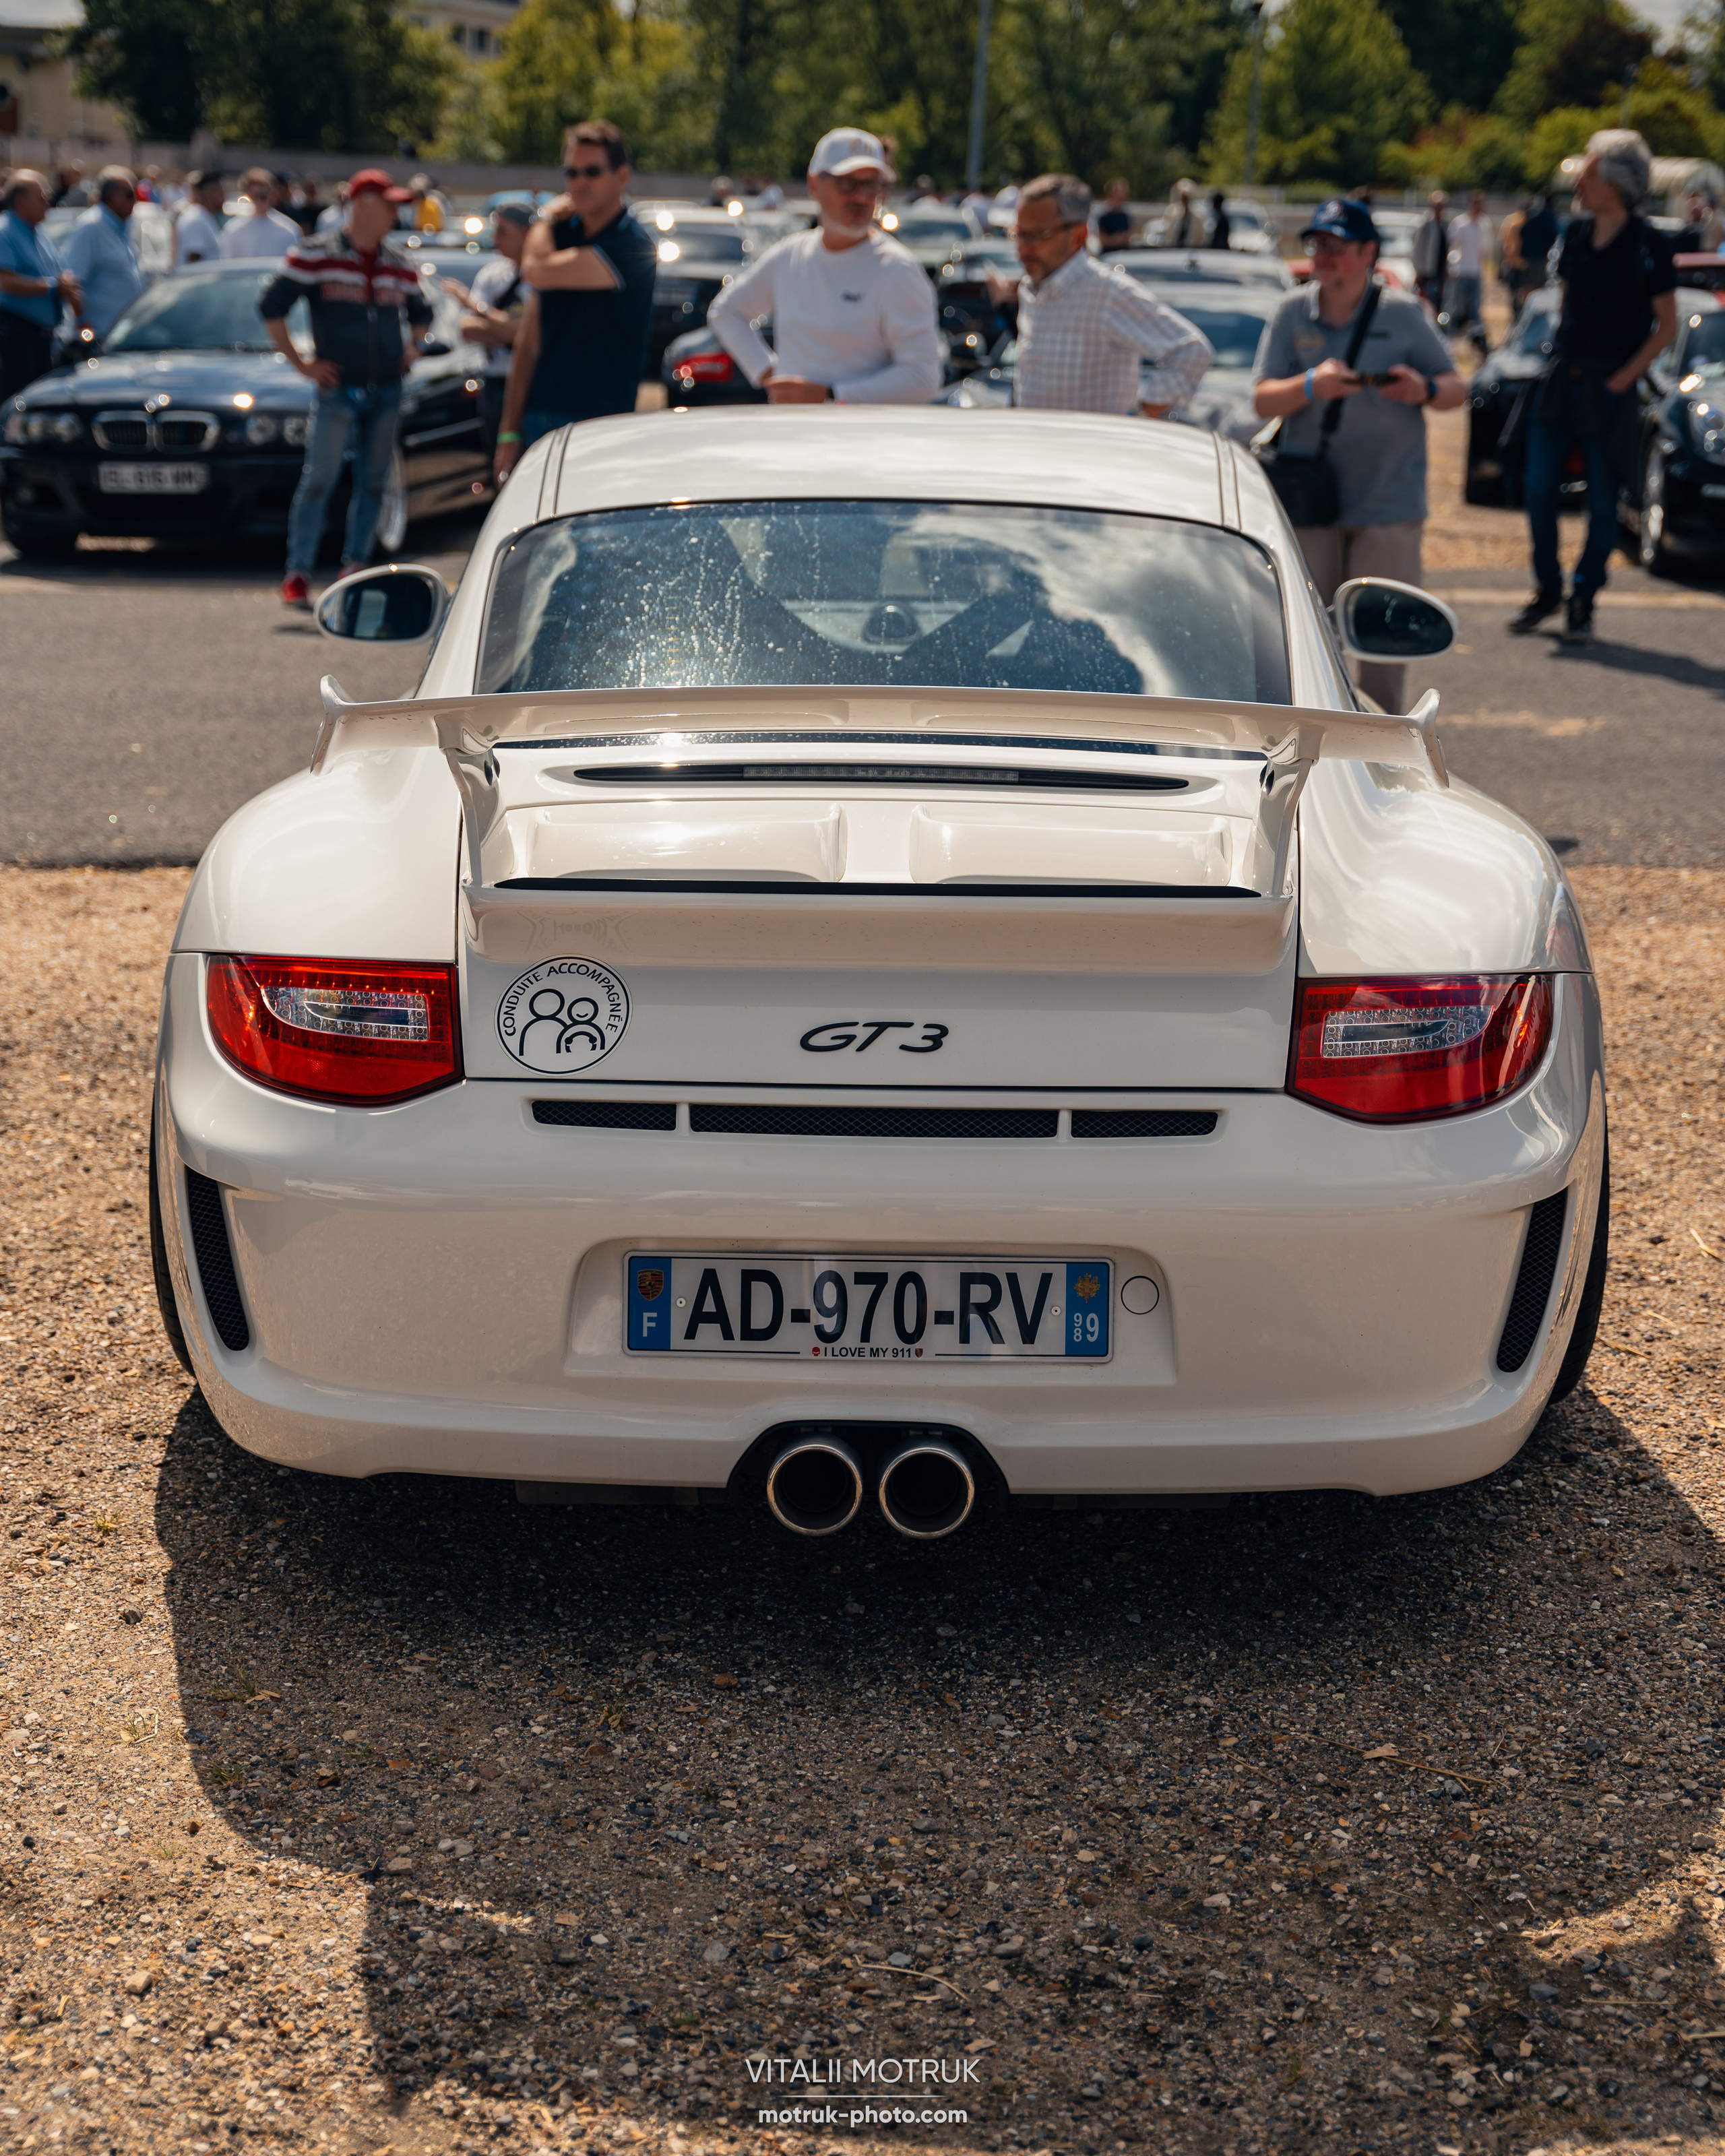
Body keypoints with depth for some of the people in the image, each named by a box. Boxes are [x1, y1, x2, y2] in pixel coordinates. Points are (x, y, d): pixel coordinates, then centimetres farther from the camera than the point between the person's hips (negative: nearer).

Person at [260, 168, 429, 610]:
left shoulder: (400, 267, 11)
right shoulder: (314, 256, -5)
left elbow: (420, 312, 30)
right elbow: (271, 307, -2)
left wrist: (413, 347, 13)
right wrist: (300, 363, -4)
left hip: (387, 391, 5)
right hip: (338, 390, -5)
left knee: (373, 482, 7)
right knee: (319, 479, -10)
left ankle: (355, 566, 18)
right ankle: (298, 573, -7)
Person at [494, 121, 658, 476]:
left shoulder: (631, 248, -10)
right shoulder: (559, 236, 12)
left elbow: (536, 271, -20)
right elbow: (528, 343, 14)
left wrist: (546, 219, 2)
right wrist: (510, 432, 9)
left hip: (599, 424, -6)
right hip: (539, 423, 6)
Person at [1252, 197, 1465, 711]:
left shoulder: (1403, 313, 1)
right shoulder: (1293, 312, 6)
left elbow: (1456, 388, 6)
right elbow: (1262, 401, -1)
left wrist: (1424, 390, -17)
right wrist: (1310, 385, -20)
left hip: (1388, 505, -2)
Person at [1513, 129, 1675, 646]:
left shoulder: (1648, 245, -9)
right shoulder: (1576, 232, 6)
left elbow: (1666, 327, -5)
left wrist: (1623, 379, -10)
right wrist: (1562, 356, 8)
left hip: (1610, 387, -5)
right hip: (1562, 375, 5)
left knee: (1602, 501, 3)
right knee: (1539, 490, 3)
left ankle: (1582, 602, 14)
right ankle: (1546, 590, 19)